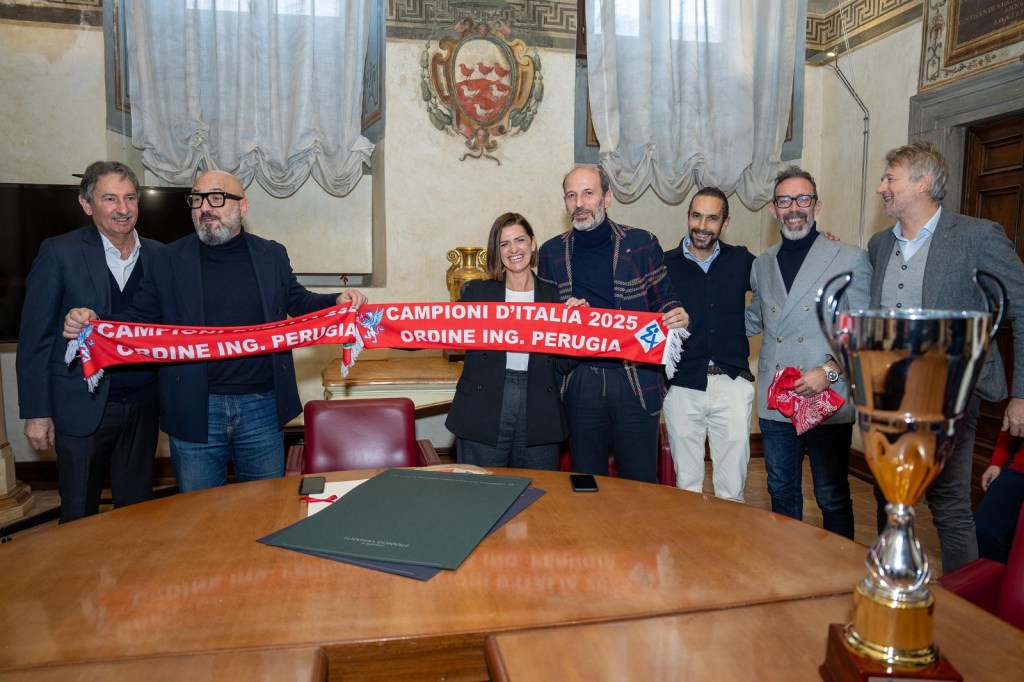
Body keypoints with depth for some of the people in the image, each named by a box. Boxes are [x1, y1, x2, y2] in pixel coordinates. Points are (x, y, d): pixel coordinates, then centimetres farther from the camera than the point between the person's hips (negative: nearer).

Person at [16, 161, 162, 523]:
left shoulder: (158, 256, 4)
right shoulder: (59, 253, -5)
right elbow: (34, 338, -4)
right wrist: (36, 412, -6)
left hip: (143, 406, 3)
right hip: (82, 407, -2)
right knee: (79, 518, 11)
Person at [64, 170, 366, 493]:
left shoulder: (272, 255, 5)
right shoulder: (168, 261, 3)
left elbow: (298, 301, 13)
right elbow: (140, 318, 5)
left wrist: (339, 301, -7)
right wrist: (92, 323, -15)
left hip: (262, 407, 1)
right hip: (194, 412, 0)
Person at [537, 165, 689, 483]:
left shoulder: (642, 244, 0)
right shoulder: (551, 253, 6)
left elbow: (663, 299, 7)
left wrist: (677, 316, -15)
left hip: (636, 378, -1)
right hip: (579, 381, 2)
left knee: (640, 481, 8)